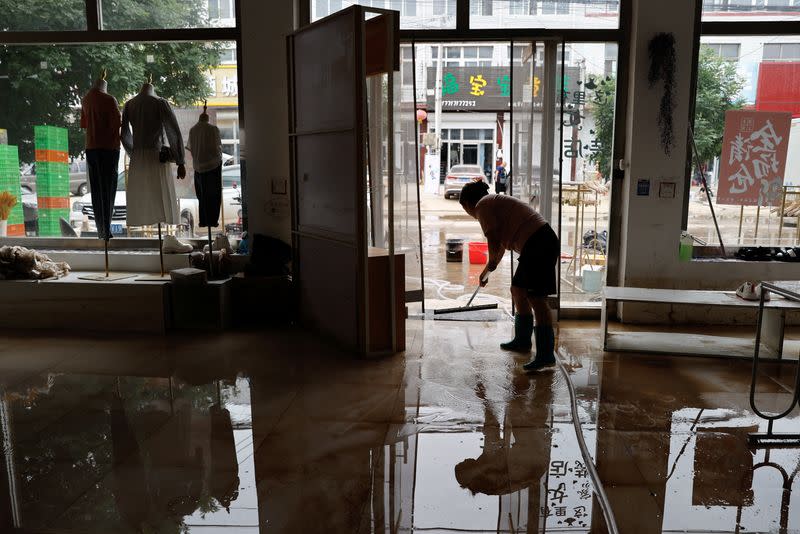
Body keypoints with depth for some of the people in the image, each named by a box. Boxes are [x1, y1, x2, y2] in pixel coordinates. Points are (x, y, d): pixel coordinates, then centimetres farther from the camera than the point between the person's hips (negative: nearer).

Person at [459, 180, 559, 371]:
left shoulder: (482, 206, -2)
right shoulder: (495, 201, 28)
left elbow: (494, 241, -12)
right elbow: (501, 245, 38)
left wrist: (491, 263, 7)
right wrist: (486, 271, 48)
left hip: (538, 245, -10)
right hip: (545, 241, 10)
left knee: (536, 298, -10)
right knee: (518, 290, 19)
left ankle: (546, 354, -9)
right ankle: (522, 341, 31)